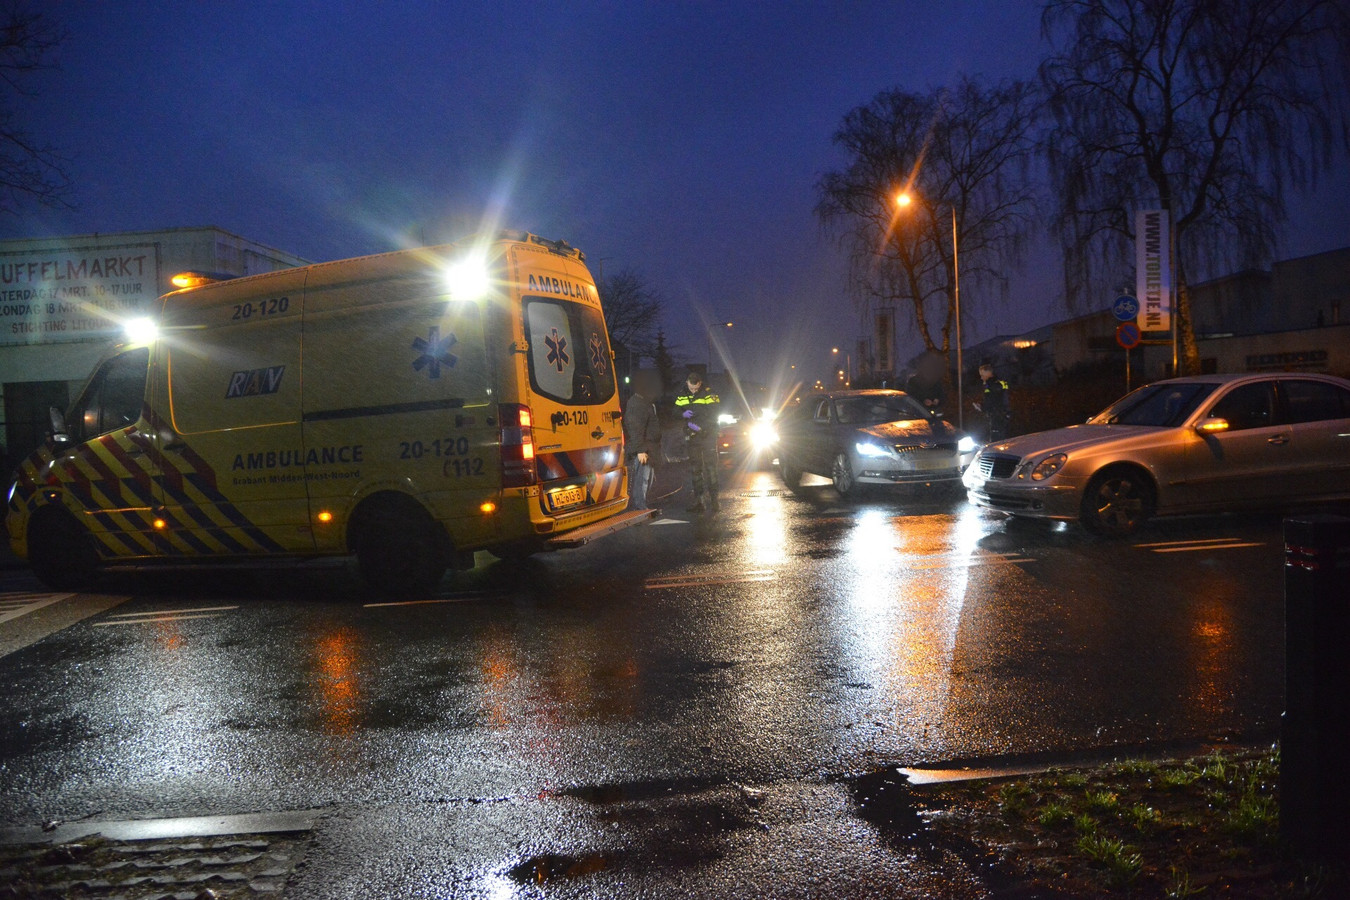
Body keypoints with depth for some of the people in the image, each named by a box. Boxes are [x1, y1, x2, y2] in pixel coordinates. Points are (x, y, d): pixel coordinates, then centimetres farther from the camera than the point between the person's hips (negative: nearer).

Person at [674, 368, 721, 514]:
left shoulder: (709, 394, -6)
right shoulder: (682, 396, 10)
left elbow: (713, 415, -13)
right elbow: (675, 410, 13)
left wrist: (700, 426, -24)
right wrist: (683, 414, -10)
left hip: (707, 437, -5)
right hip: (692, 437, 5)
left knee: (710, 468, -5)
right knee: (694, 468, 7)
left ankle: (713, 499, -1)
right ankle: (698, 498, 14)